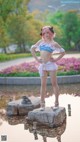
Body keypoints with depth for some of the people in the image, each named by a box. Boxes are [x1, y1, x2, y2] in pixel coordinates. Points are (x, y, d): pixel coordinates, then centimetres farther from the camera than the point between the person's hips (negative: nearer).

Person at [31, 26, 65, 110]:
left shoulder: (53, 43, 0)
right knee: (43, 84, 4)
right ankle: (42, 104, 8)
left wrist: (56, 59, -7)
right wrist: (36, 58, 8)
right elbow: (32, 49, 19)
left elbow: (63, 52, 1)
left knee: (54, 83, 2)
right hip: (42, 65, 3)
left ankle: (56, 102, 10)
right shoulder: (40, 42, 10)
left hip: (51, 64, -3)